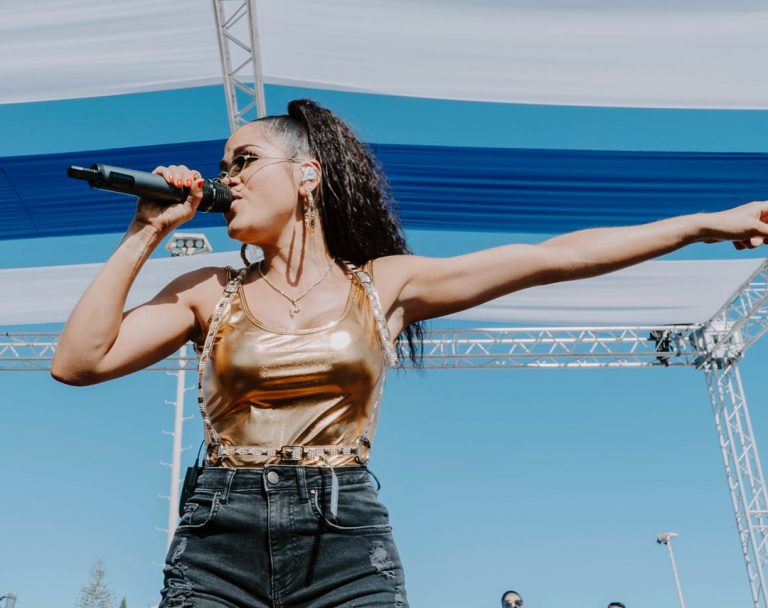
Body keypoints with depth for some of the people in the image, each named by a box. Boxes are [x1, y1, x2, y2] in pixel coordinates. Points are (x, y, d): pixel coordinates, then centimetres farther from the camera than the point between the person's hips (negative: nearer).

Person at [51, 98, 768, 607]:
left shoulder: (385, 282, 6)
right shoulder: (208, 293, 9)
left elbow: (554, 257, 4)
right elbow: (77, 361, 0)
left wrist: (706, 223, 4)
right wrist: (146, 232, 1)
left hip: (347, 531, -1)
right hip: (221, 530, 1)